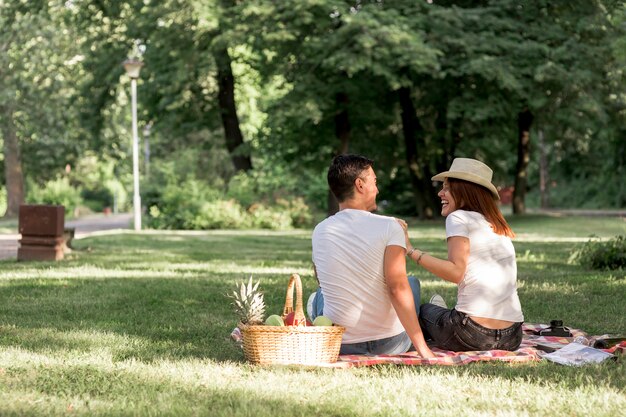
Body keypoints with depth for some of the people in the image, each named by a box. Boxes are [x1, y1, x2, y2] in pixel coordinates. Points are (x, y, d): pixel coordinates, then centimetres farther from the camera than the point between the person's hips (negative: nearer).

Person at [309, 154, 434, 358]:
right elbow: (398, 287, -23)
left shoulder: (319, 232, -1)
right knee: (413, 283, 29)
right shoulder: (389, 227, -14)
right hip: (389, 345, -2)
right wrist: (422, 347, -22)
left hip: (338, 347, 2)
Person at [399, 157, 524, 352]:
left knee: (424, 310, 25)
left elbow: (456, 272, -15)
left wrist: (410, 250, -14)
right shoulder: (499, 226, 19)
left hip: (473, 334, -7)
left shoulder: (459, 218, -2)